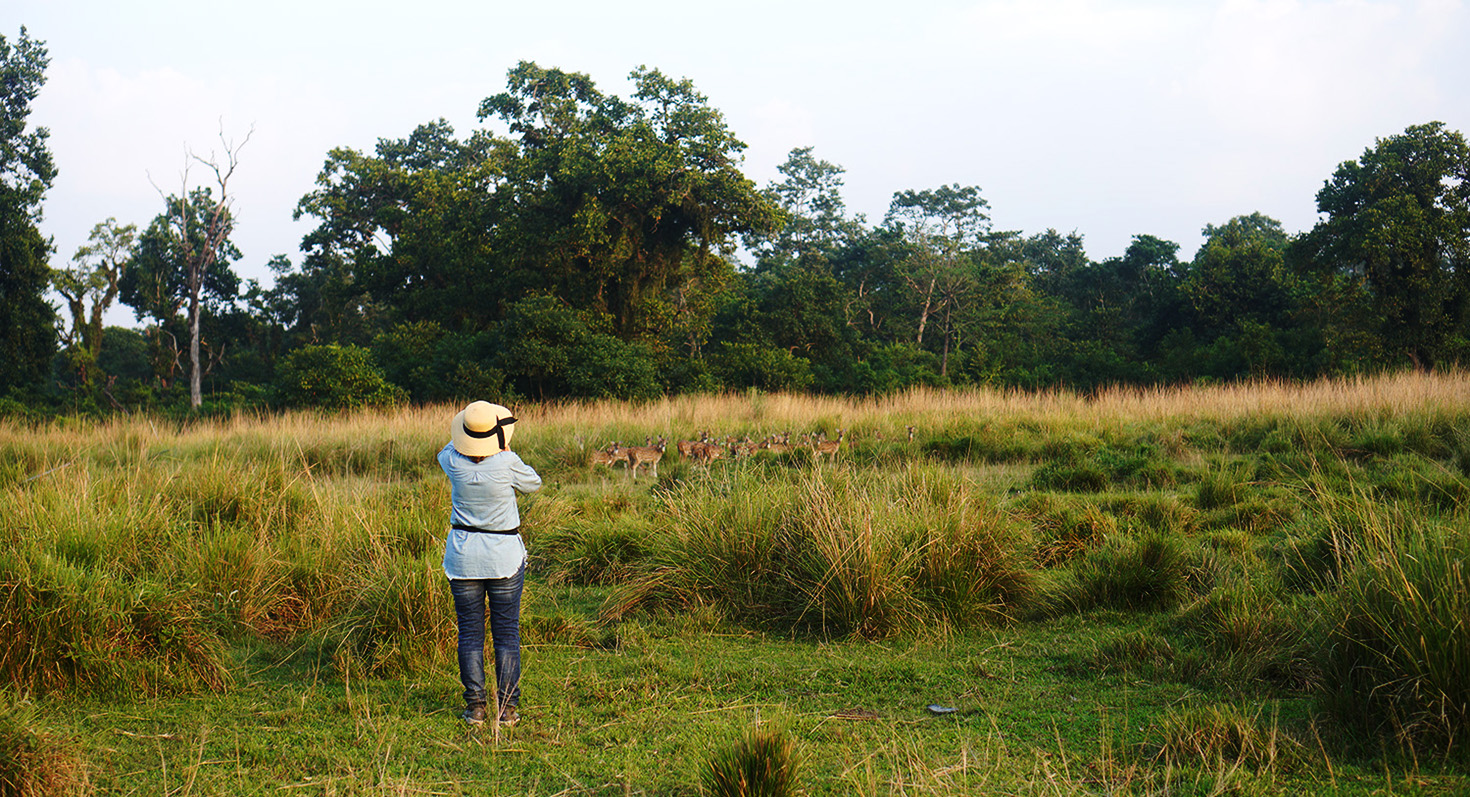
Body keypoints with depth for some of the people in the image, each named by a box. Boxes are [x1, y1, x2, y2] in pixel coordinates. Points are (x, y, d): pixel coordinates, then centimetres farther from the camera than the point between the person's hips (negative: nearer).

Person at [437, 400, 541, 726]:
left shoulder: (454, 463, -9)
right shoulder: (506, 464, -17)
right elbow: (533, 483, 4)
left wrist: (468, 437, 28)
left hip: (463, 558, 2)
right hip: (504, 557, -2)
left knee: (470, 633, 8)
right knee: (507, 634, 6)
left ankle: (475, 706, 6)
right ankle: (507, 707, 5)